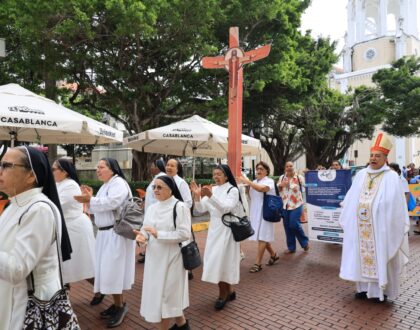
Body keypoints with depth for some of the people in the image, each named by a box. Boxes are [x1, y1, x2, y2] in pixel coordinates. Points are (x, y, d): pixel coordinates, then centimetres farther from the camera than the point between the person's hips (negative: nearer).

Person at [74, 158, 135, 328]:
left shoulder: (118, 183, -14)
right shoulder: (105, 185, 16)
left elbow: (110, 204, -27)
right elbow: (99, 207, 14)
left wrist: (90, 200, -19)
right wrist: (91, 197, -1)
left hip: (117, 233, -10)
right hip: (106, 232, 10)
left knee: (113, 270, -5)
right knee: (109, 269, 13)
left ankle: (120, 306, 11)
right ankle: (119, 303, 25)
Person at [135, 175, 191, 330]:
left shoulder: (180, 207, -12)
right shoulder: (152, 208, 9)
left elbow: (184, 234, -18)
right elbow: (146, 229, 12)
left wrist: (158, 234, -23)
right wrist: (142, 235, -12)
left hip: (171, 258, -7)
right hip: (154, 257, 7)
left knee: (166, 293, 2)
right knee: (157, 292, 14)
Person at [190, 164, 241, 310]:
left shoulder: (233, 190, -8)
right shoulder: (212, 190, 8)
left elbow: (226, 208, -24)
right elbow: (201, 209, 2)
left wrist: (211, 196, -35)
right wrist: (197, 196, -16)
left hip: (226, 229, -6)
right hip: (214, 229, 6)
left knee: (221, 260, -4)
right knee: (215, 260, 11)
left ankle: (223, 295, 14)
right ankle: (229, 291, 29)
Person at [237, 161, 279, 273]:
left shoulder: (269, 181, -9)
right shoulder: (254, 182, 12)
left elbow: (261, 188, -31)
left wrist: (247, 181, -29)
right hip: (255, 212, 7)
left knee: (262, 237, -5)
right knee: (263, 237, 16)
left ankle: (258, 263, -1)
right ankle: (273, 255, 35)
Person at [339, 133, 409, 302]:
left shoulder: (391, 177, -5)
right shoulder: (361, 175, 9)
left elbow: (395, 204, -9)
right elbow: (351, 199, 11)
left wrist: (393, 227, -14)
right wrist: (348, 218, 9)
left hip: (380, 227, -4)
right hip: (360, 226, 4)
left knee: (379, 256, 4)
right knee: (363, 254, 10)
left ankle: (381, 289, 18)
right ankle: (364, 287, 23)